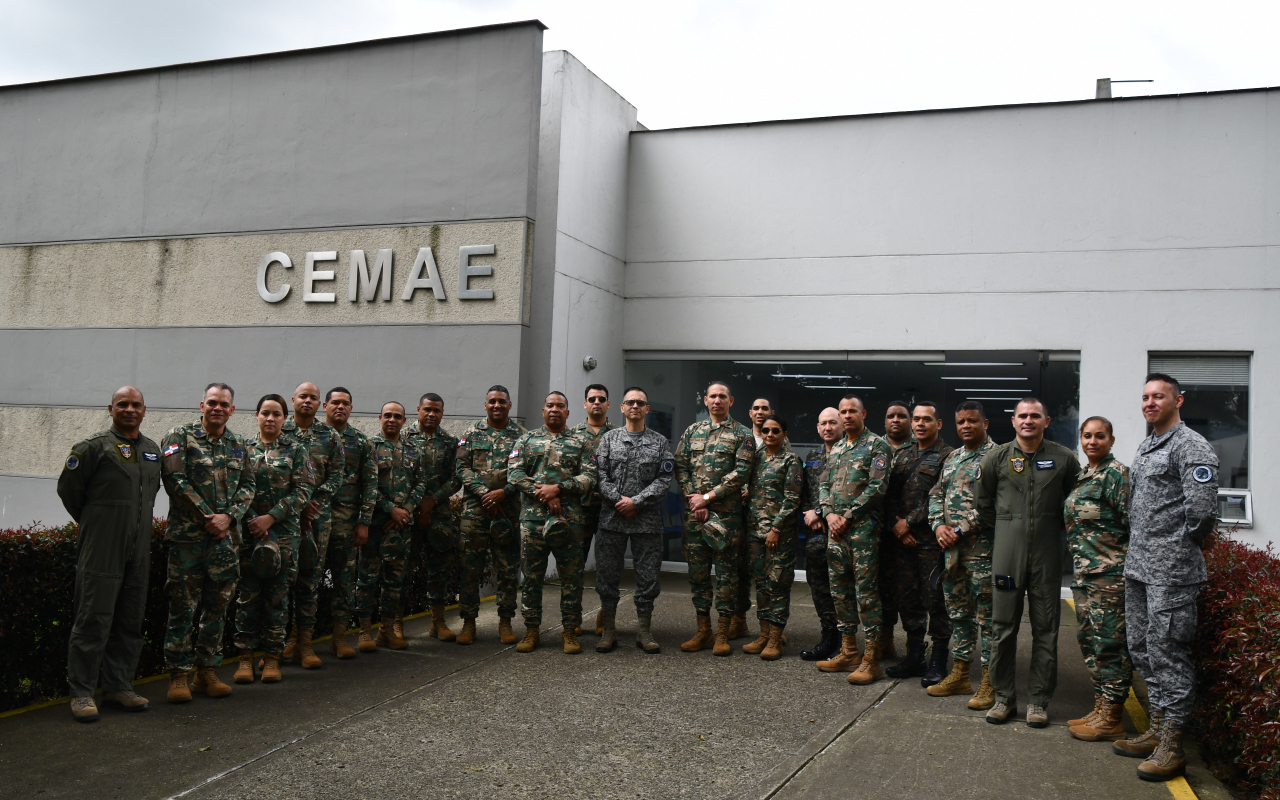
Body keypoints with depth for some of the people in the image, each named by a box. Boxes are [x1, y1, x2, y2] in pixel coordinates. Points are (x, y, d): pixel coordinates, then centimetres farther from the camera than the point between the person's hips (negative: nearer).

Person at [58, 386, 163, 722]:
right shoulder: (94, 447, -5)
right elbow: (68, 487, 0)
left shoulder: (153, 450, 14)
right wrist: (92, 522, 8)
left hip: (138, 553, 6)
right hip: (101, 552, -6)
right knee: (93, 621, -4)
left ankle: (119, 687, 19)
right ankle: (82, 692, 5)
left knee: (130, 623, 10)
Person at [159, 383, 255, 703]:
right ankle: (178, 676, 9)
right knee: (182, 608, -1)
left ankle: (207, 671, 20)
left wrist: (228, 516, -8)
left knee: (217, 607, 10)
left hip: (226, 538, 5)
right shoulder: (180, 437, -2)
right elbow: (175, 480, -11)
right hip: (187, 536, -4)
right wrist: (207, 517, -14)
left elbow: (248, 485, 9)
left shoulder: (239, 445, 13)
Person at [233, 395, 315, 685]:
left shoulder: (296, 450, 4)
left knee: (278, 594, 2)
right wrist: (252, 521, -9)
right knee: (248, 594, 0)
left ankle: (272, 657, 11)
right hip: (249, 529, 1)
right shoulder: (244, 448, 8)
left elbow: (304, 488, -3)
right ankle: (246, 657, 10)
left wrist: (270, 517, -11)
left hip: (284, 530, -1)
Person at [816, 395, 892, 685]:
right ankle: (848, 653, 20)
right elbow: (824, 486, 18)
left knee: (866, 592, -7)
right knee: (840, 591, 11)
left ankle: (871, 660, -3)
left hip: (863, 527, -7)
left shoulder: (877, 446, -4)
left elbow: (877, 487, -13)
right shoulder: (836, 449, 18)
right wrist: (830, 514, -1)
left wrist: (847, 516, -13)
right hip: (836, 529, 7)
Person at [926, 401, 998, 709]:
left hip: (982, 547, -7)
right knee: (958, 611, 13)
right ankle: (959, 675, 23)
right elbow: (936, 494, 18)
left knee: (987, 614, -3)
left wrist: (961, 529, -16)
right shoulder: (952, 458, 17)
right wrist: (939, 525, 0)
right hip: (952, 548, 8)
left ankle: (989, 683, 3)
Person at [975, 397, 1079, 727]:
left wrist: (1056, 527, 11)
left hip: (1047, 551, 0)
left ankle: (1040, 700, 14)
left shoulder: (1064, 458, 2)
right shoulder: (997, 457, 2)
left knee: (1046, 628, 4)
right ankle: (1004, 697, 15)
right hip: (1007, 550, 0)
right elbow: (982, 500, 14)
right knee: (1003, 625, 3)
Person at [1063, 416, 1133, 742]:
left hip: (1108, 574, -9)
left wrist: (1128, 566, -15)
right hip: (1084, 574, 9)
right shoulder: (1084, 476, 16)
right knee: (1088, 639, 13)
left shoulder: (1116, 473, -10)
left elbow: (1133, 521, -14)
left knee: (1109, 642, -3)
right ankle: (1100, 709, 23)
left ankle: (1111, 720, 5)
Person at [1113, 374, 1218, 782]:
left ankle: (1172, 747, 3)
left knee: (1167, 652, -5)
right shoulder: (1144, 448, 17)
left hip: (1171, 570, -9)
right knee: (1142, 649, 15)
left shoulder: (1191, 446, -12)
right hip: (1137, 566, 10)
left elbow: (1202, 507, -20)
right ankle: (1157, 729, 27)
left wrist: (1187, 545, -6)